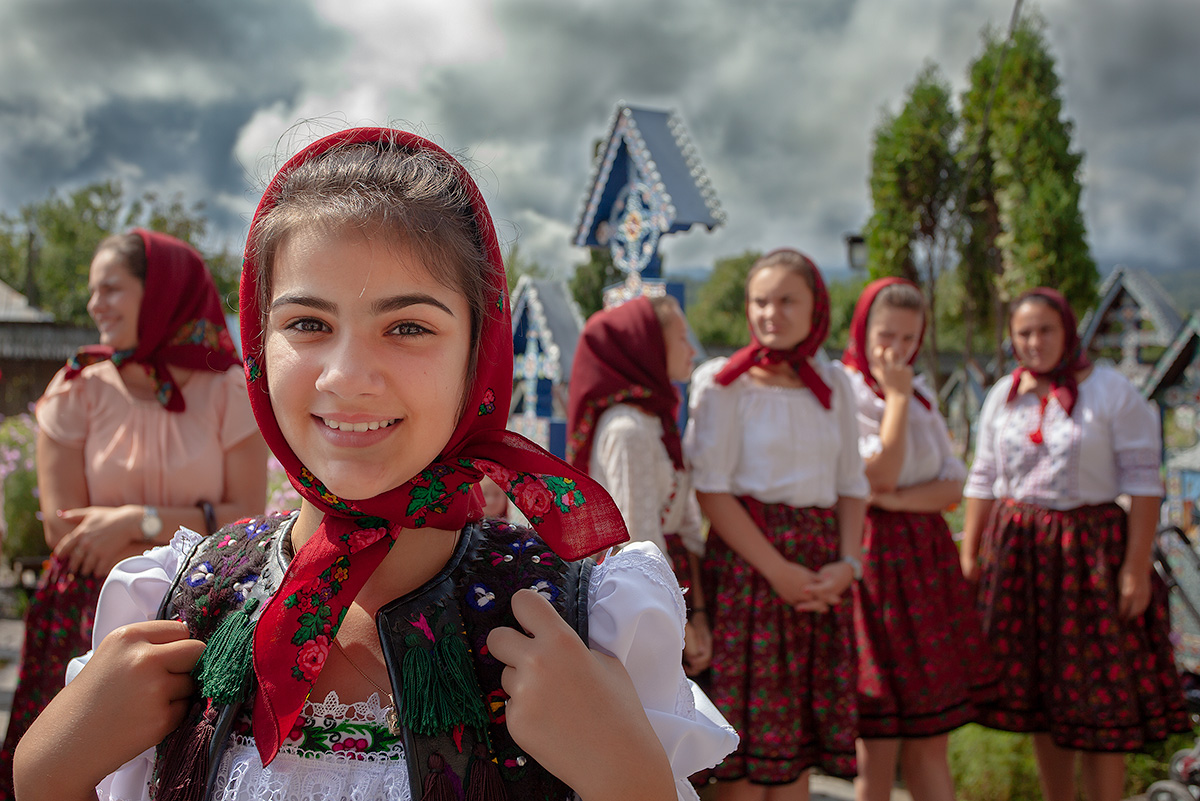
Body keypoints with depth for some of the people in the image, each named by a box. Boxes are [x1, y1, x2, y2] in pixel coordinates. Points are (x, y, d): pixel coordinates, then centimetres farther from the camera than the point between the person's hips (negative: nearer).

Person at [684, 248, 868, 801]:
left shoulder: (833, 384, 12)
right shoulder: (724, 382, -3)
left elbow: (851, 484, 12)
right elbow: (711, 489, -9)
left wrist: (847, 563, -4)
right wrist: (777, 569, -16)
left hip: (822, 574, 5)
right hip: (748, 558, -4)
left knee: (798, 734, 8)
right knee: (747, 734, -2)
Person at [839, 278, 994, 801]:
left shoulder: (921, 396, 15)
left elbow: (953, 487, 6)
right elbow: (878, 474, -17)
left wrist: (897, 499, -11)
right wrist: (896, 397, -12)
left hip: (927, 560, 6)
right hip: (871, 558, -6)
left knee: (932, 729, 8)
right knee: (878, 734, -3)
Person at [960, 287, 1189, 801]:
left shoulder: (1112, 392, -5)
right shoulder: (1002, 396, 9)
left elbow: (1142, 482, -8)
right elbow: (983, 480, 13)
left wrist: (1136, 566, -14)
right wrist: (970, 552, 8)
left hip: (1089, 551, -5)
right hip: (1018, 552, 5)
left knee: (1098, 699, -1)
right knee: (1037, 688, 11)